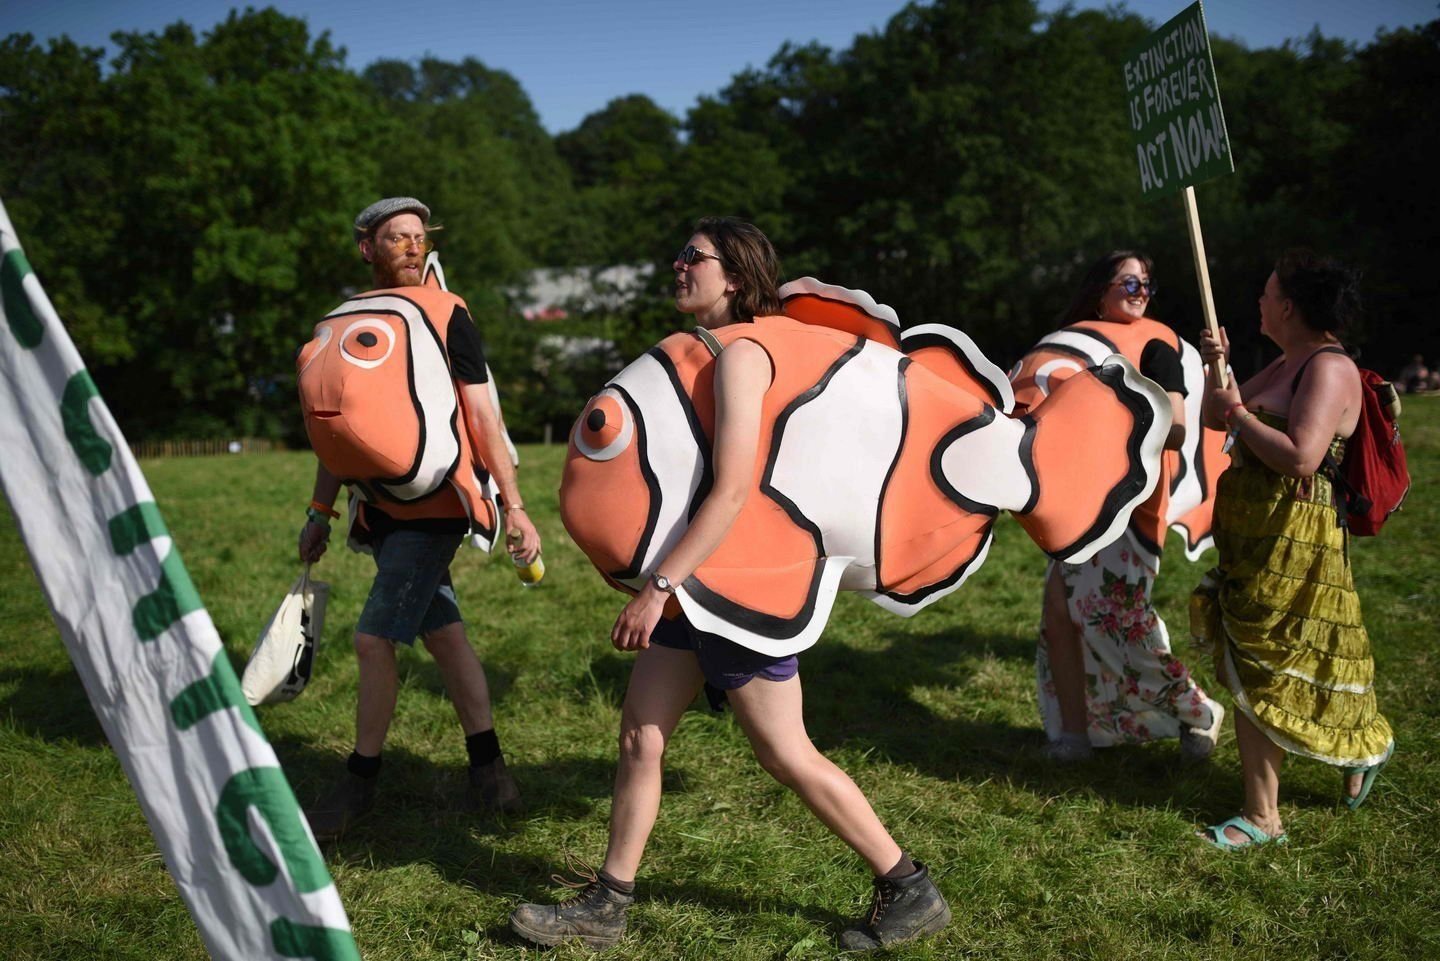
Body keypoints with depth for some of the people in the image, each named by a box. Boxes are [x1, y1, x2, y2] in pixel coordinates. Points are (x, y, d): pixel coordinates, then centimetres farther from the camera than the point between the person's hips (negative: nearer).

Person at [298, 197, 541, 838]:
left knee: (374, 640, -6)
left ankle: (360, 784, 11)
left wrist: (513, 506, -13)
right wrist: (320, 512, 17)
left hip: (433, 509, -5)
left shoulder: (446, 316, -6)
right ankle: (489, 774, 19)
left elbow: (482, 416, -8)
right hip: (380, 509, 5)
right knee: (443, 634, 9)